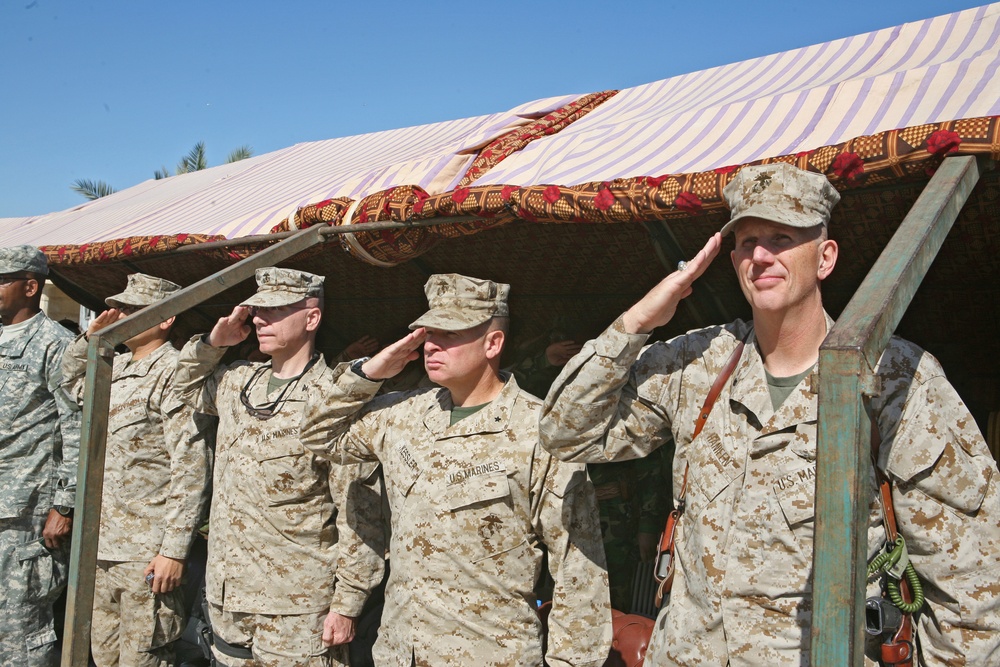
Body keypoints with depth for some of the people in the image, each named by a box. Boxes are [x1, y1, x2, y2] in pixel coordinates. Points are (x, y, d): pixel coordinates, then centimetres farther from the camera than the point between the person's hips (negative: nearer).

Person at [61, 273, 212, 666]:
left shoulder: (174, 372, -13)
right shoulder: (114, 368, 12)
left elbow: (191, 468, -18)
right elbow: (71, 382, 34)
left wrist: (174, 549, -21)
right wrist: (90, 336, 13)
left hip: (146, 554, -8)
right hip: (100, 547, 8)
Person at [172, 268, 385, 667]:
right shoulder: (237, 382, 7)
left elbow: (359, 514, -15)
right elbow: (188, 387, 29)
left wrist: (347, 605, -14)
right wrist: (213, 342, 8)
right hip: (226, 596, 7)